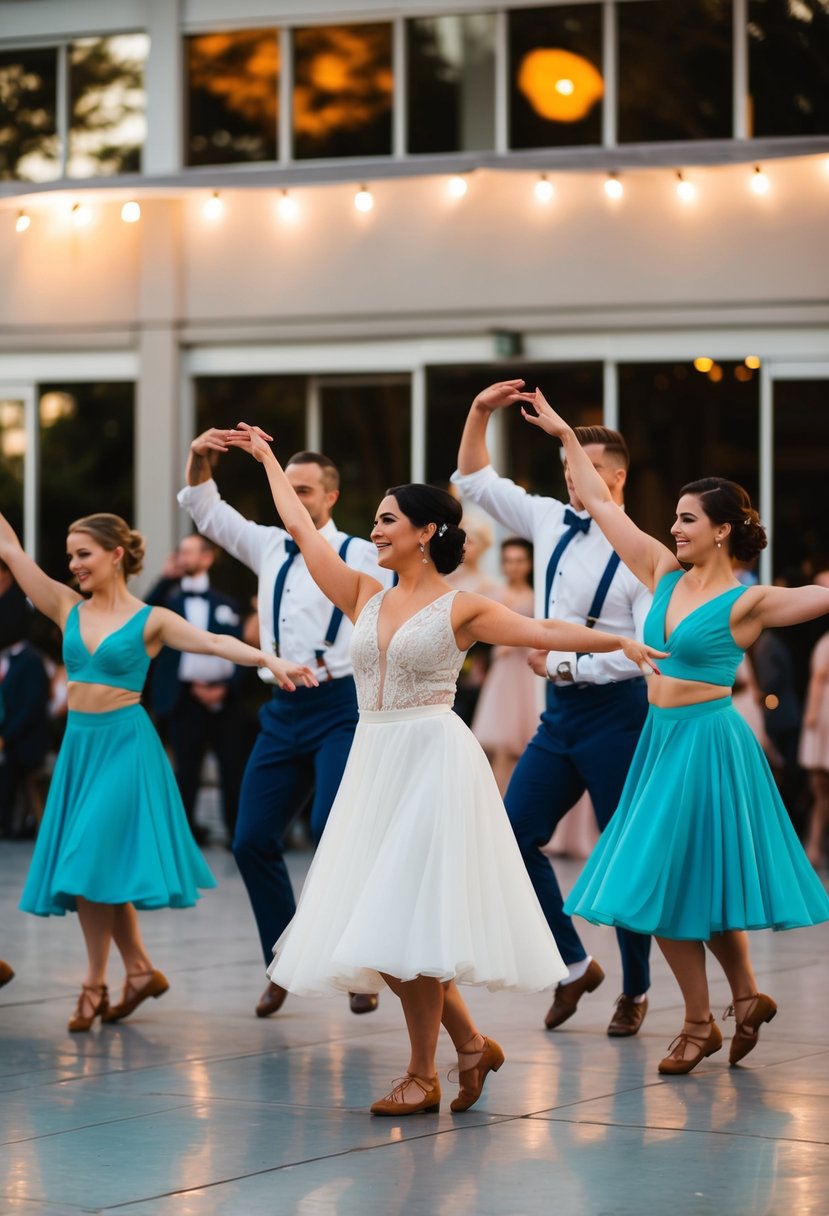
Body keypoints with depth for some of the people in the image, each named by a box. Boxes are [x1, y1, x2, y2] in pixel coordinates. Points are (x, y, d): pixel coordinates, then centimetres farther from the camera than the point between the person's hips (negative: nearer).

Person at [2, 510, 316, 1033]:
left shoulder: (150, 620, -4)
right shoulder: (68, 608, 8)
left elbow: (214, 642, -16)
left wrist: (270, 659, -30)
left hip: (125, 743, -5)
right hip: (80, 742, 5)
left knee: (94, 859, -11)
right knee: (83, 865, 5)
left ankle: (96, 984, -1)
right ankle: (141, 970, 18)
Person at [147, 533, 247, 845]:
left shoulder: (226, 605, 14)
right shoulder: (169, 600, 12)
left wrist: (226, 688, -7)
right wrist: (165, 579, -11)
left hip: (225, 698, 1)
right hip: (187, 699, -1)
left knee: (233, 770, -2)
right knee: (186, 772, -1)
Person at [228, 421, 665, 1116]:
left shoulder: (461, 608, -2)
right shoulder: (364, 596, 11)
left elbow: (541, 631, -8)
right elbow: (302, 529, 17)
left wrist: (617, 641, -20)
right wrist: (268, 460, 24)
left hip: (434, 761, -6)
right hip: (373, 763, 6)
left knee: (408, 918, -10)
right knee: (377, 923, 3)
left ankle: (423, 1075, 0)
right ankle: (471, 1044, 17)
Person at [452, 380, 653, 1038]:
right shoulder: (550, 522, 7)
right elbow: (475, 479, 17)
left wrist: (565, 664, -14)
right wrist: (480, 413, 4)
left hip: (613, 710, -7)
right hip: (561, 710, 7)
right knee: (514, 833, 0)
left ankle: (635, 991, 15)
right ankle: (574, 964, 14)